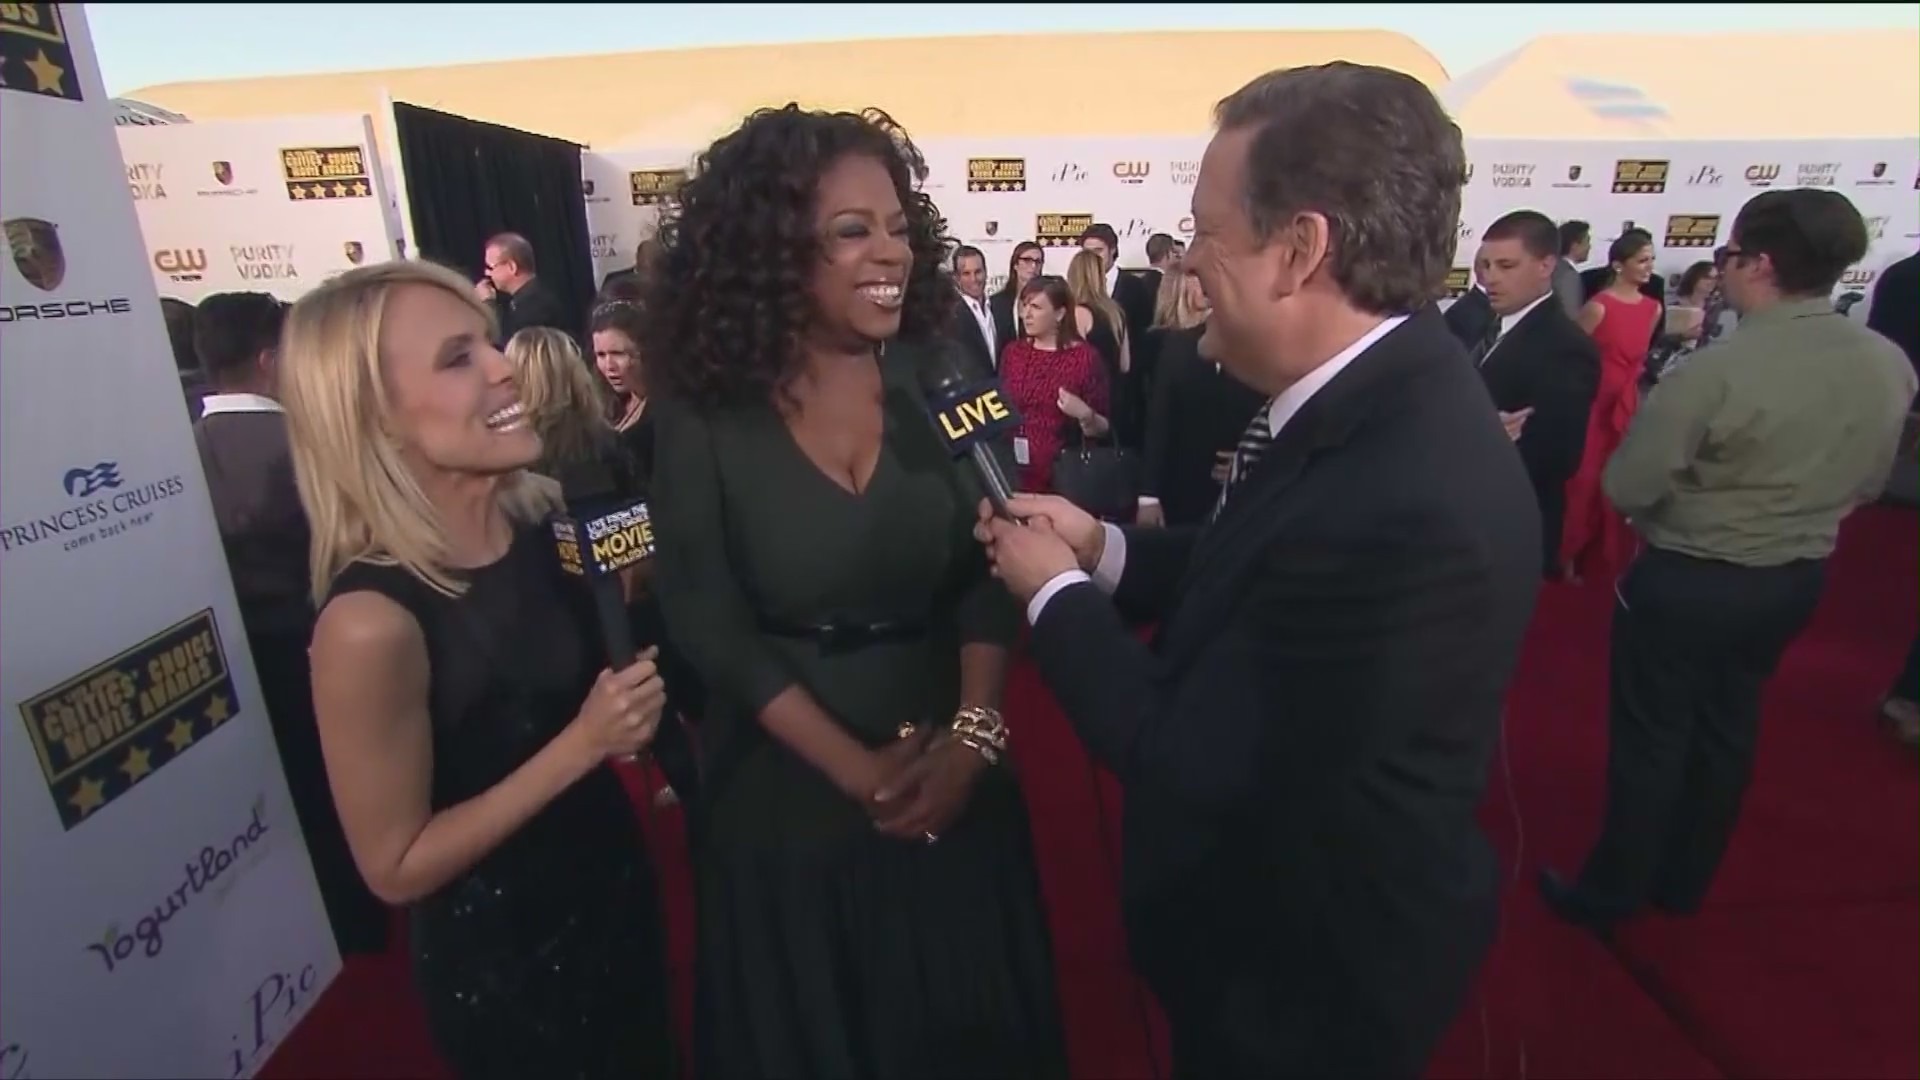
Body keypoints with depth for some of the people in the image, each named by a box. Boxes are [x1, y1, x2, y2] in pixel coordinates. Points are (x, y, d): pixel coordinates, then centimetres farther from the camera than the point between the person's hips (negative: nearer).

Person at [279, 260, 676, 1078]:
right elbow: (395, 868, -19)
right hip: (499, 956, -6)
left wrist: (627, 712, -11)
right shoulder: (373, 620, -29)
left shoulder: (549, 516, -11)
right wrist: (580, 745, -26)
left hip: (614, 880, 6)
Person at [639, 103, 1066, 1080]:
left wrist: (972, 737, -17)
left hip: (949, 775, 2)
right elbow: (711, 623, -12)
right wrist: (854, 770, -14)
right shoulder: (704, 409, -12)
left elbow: (985, 570, -6)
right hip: (784, 787, -1)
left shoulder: (938, 369, -6)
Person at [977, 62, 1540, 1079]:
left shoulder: (1402, 503, -38)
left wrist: (1056, 590, -17)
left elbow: (1190, 770, -30)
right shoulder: (1379, 394, -9)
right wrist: (1105, 548, -7)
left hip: (1313, 967, -7)